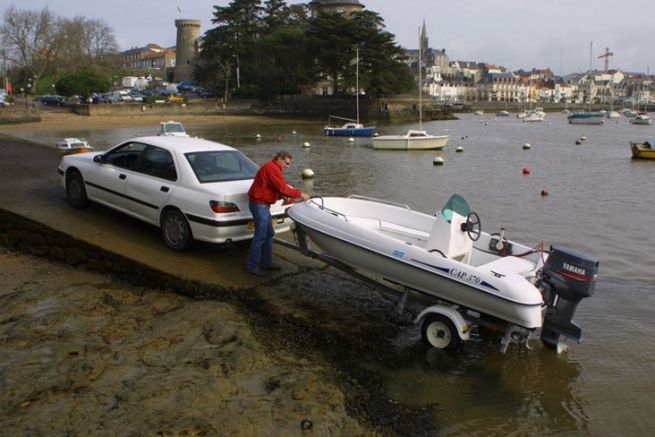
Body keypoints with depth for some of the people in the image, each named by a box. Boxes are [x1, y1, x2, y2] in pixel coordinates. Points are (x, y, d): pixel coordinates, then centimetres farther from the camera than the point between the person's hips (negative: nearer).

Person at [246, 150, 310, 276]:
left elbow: (275, 189, 18)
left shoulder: (272, 168, 17)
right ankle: (252, 266, -2)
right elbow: (282, 188, -23)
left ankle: (266, 262, 24)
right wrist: (300, 194, -17)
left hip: (263, 205, 11)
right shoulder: (272, 168, -17)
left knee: (268, 234, 15)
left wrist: (282, 195, 1)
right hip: (259, 205, -11)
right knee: (260, 236, -8)